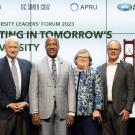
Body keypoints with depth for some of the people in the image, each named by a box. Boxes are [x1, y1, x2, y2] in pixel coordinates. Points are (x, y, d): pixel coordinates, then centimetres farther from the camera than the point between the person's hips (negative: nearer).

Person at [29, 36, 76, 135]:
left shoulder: (67, 66, 8)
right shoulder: (37, 65, 4)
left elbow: (71, 90, 5)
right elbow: (33, 91, 0)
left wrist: (71, 112, -2)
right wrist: (34, 112, -7)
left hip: (62, 111, 1)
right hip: (44, 111, -1)